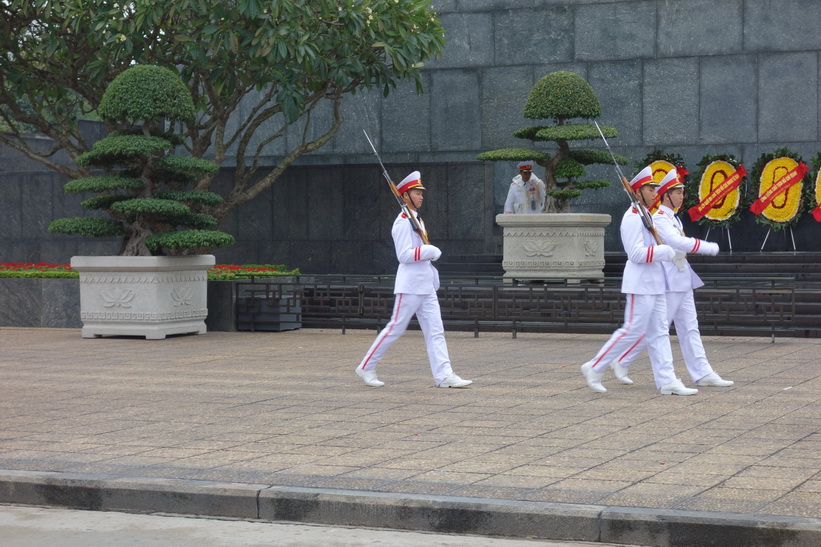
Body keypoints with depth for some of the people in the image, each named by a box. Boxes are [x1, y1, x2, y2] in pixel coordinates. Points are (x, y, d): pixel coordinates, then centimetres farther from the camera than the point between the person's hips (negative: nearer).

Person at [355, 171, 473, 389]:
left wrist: (433, 275, 22)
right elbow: (404, 255, -20)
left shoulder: (417, 220, 18)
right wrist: (431, 251, -19)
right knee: (396, 328, -4)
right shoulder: (402, 222, -12)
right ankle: (366, 367, 8)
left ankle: (444, 375, -4)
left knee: (435, 331, 1)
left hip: (426, 286, 9)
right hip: (409, 286, -9)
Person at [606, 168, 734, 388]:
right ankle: (621, 363, 8)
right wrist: (710, 248, -20)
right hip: (667, 284, -10)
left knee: (689, 328, 6)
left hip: (682, 283, 10)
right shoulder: (659, 219, -15)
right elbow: (679, 242, -25)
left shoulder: (673, 218, 15)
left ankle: (702, 373, 5)